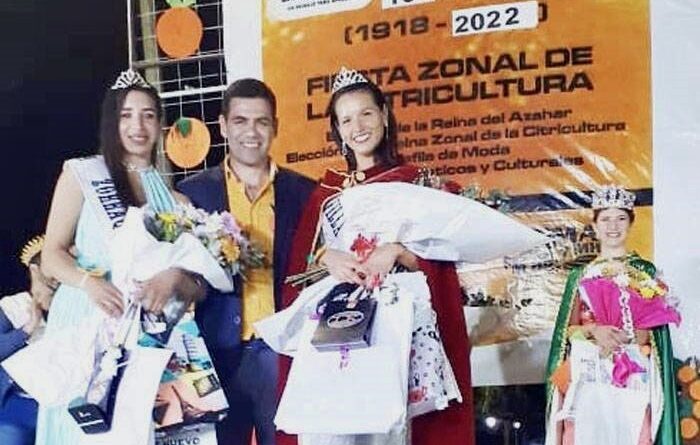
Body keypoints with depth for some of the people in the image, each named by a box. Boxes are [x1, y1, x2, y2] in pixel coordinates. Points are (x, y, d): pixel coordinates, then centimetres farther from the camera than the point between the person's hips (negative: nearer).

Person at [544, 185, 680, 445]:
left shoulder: (644, 271, 7)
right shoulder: (581, 275, 12)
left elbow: (650, 332, 2)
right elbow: (569, 329, 8)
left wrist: (623, 338, -17)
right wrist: (594, 330, -12)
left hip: (632, 379, -1)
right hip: (587, 378, 1)